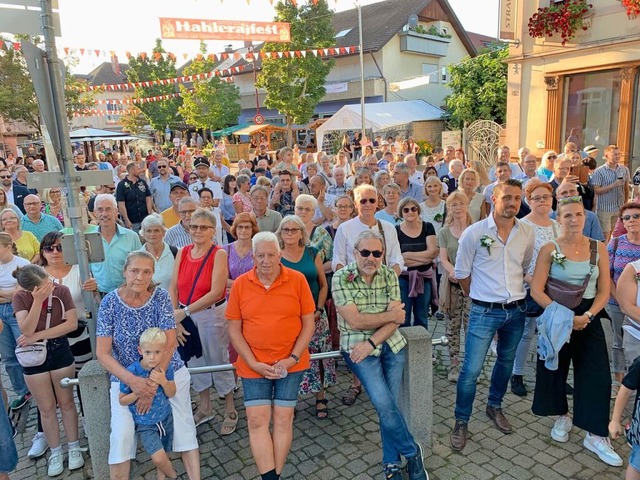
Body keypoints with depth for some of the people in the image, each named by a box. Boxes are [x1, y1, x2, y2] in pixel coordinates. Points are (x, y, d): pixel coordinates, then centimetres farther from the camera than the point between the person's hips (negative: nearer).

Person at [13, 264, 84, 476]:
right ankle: (55, 452, 28)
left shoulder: (62, 291, -14)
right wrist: (38, 300, -32)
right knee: (46, 408, 11)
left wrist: (38, 335, -18)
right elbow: (26, 330, -23)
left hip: (60, 351, 0)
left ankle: (74, 447, 26)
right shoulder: (20, 297, -13)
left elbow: (72, 323, -16)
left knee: (66, 402, 11)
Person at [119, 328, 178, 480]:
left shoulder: (166, 368, -13)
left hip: (166, 418, 3)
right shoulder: (131, 372, -21)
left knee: (164, 455, 17)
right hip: (145, 424, -3)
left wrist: (163, 381, -26)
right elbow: (122, 401, -9)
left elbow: (171, 394, -6)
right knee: (159, 458, -13)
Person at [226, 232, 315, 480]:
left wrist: (292, 358, -11)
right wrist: (253, 363, -9)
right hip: (254, 365, 1)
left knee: (283, 418, 5)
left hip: (290, 363, -1)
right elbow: (234, 329, -1)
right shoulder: (240, 284, -4)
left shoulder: (297, 280, -7)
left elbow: (308, 323, -3)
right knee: (257, 421, -1)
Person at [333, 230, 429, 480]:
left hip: (392, 345, 3)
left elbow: (396, 320, -5)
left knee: (388, 405, 0)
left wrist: (371, 343, -17)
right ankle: (412, 452, 12)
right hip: (357, 347, -3)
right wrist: (390, 315, -8)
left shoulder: (389, 275, 1)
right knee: (384, 404, -13)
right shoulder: (341, 278, -10)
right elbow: (355, 321, -16)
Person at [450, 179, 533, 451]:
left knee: (506, 361, 20)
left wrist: (514, 291, 15)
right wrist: (481, 297, 6)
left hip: (516, 309, 5)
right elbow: (462, 273, -3)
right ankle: (461, 422, 15)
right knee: (471, 369, -4)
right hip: (485, 312, -4)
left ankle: (495, 407, 43)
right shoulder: (474, 233, -12)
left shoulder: (527, 233, 0)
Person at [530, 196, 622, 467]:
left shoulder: (598, 249, 1)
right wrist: (564, 316, -18)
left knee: (597, 374, -1)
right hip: (556, 316, -1)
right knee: (555, 369, 9)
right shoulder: (550, 250, -7)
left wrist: (587, 316, -15)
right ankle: (562, 417, 33)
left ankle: (596, 436, 11)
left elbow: (604, 291, 0)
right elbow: (536, 291, -11)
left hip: (588, 318, 2)